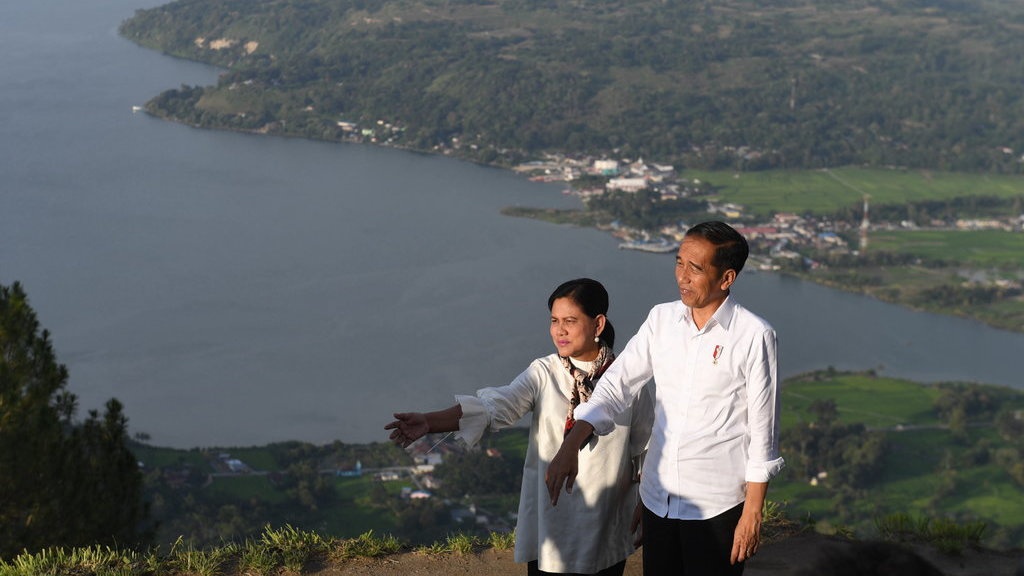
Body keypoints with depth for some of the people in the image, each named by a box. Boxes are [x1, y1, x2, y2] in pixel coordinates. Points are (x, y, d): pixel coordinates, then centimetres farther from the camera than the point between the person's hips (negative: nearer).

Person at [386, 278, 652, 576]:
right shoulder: (543, 373, -6)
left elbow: (643, 450, 3)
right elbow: (492, 407, -20)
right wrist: (429, 422, -34)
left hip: (607, 524, 0)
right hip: (551, 516, 0)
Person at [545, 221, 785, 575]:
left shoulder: (753, 336, -13)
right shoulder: (662, 319, 1)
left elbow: (762, 430, -9)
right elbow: (616, 384, -1)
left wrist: (752, 514, -8)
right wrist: (570, 446, -15)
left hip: (716, 506, -5)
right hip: (657, 496, 5)